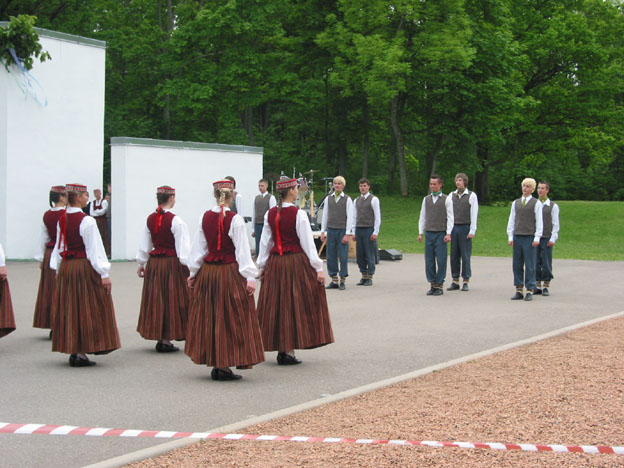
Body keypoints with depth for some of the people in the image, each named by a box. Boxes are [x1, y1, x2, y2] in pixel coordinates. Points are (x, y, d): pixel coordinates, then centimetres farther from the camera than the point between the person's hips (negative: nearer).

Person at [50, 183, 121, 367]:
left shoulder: (62, 220, 6)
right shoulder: (86, 221, -14)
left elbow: (59, 247, 12)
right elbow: (95, 249, -15)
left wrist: (58, 269, 20)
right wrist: (104, 274, -12)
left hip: (65, 267, 7)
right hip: (85, 268, -7)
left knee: (69, 309, 11)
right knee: (86, 309, -1)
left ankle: (72, 350, 16)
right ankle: (81, 352, -2)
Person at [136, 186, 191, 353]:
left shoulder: (150, 219, 3)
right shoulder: (175, 221, -13)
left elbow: (144, 244, 11)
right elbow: (183, 246, -15)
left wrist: (141, 263, 21)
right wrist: (189, 266, -11)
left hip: (153, 264, 5)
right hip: (172, 263, -5)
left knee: (156, 299, 12)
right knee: (171, 299, 2)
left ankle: (158, 337, 18)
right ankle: (166, 340, 2)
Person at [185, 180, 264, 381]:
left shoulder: (204, 218, 2)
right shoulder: (235, 220, -11)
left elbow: (198, 247, 7)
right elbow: (242, 249, -12)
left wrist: (193, 272, 17)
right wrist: (249, 276, -11)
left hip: (207, 272, 5)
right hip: (230, 272, -4)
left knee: (210, 318, 12)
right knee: (230, 318, 1)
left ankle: (215, 364, 16)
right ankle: (224, 365, -1)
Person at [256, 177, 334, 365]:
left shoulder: (270, 214, 4)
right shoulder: (298, 214, -10)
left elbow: (265, 242, 9)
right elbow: (307, 243, -10)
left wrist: (262, 266, 18)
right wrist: (318, 268, -7)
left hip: (275, 263, 5)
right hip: (297, 262, -5)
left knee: (276, 306, 9)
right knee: (295, 305, 1)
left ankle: (281, 349, 12)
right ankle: (288, 351, -2)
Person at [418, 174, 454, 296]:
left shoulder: (446, 199, 1)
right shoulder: (426, 199, 13)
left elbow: (450, 218, -2)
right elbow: (422, 217, 14)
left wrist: (448, 234, -10)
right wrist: (420, 233, 7)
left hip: (441, 234, -4)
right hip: (429, 234, 4)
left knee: (441, 261, -5)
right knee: (429, 261, 2)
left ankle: (439, 286, 2)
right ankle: (433, 285, 10)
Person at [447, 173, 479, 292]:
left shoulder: (471, 195, 0)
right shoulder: (452, 195, 11)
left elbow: (474, 214, -4)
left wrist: (472, 231, -10)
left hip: (465, 228, -4)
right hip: (454, 228, 4)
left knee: (465, 255, -3)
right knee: (454, 255, 4)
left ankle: (466, 282, 2)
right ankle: (455, 281, 9)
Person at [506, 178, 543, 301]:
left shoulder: (536, 203, 2)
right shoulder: (515, 203, 13)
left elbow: (539, 221, -1)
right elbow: (511, 220, 14)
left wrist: (537, 238, -8)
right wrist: (510, 237, 6)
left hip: (530, 238, -4)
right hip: (517, 237, 4)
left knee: (530, 266, -4)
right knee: (517, 265, 4)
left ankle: (530, 291, -1)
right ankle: (519, 291, 8)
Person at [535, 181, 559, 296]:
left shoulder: (553, 206, 3)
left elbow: (556, 224, 0)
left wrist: (553, 239, -10)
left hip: (547, 239, -3)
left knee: (546, 264, -3)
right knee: (536, 263, 2)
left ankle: (546, 287, 2)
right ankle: (537, 287, 8)